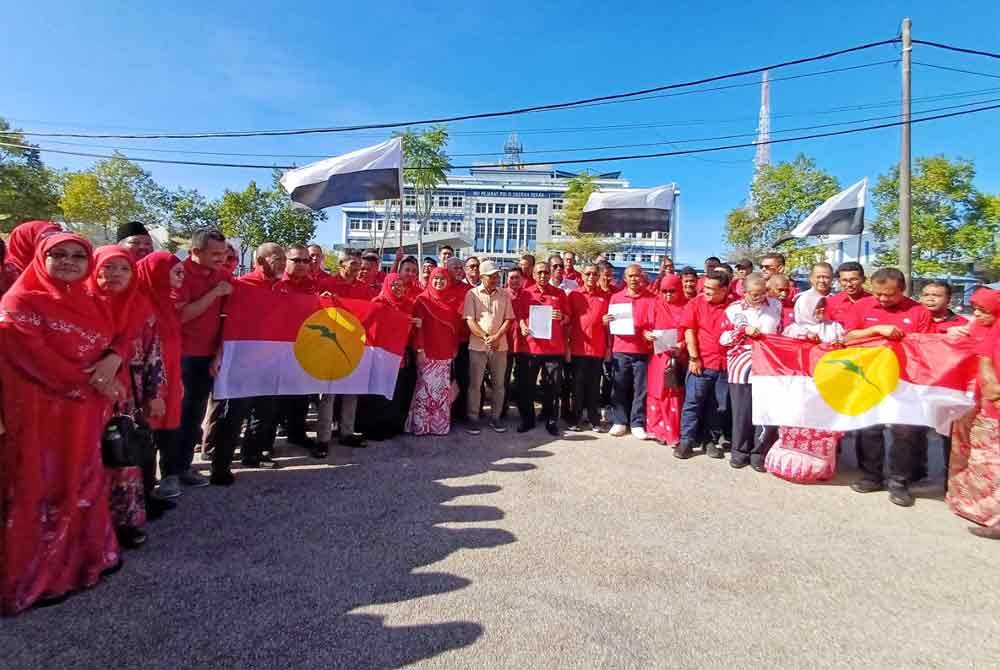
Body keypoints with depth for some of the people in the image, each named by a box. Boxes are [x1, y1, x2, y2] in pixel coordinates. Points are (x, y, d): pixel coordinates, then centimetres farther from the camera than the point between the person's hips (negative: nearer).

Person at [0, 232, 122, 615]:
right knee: (41, 489, 1)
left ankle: (83, 555, 28)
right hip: (40, 409, -6)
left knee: (82, 482, 14)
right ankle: (34, 577, 15)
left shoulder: (87, 302, 13)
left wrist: (113, 360, -13)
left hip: (84, 409, 6)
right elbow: (36, 357, -15)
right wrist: (91, 381, -14)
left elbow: (116, 337, 10)